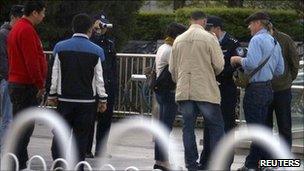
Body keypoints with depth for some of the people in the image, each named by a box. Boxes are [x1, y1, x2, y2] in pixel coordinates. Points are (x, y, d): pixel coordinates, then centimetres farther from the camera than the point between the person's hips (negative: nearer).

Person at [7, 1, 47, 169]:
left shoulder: (17, 28, 17)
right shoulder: (27, 30, -16)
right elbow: (32, 61, -20)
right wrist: (41, 85, -14)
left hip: (15, 83, 10)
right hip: (26, 86, -10)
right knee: (25, 126, -8)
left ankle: (20, 160, 21)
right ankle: (19, 164, -7)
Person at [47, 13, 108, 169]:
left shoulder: (61, 47, -1)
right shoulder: (95, 51, -4)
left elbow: (55, 75, 1)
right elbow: (99, 78, -2)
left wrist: (52, 95, 11)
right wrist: (103, 100, 7)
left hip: (65, 99, 1)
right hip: (87, 101, 0)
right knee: (81, 135, 7)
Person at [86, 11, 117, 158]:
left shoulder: (109, 43, 16)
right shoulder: (89, 41, -3)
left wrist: (115, 83, 13)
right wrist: (97, 32, -19)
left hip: (108, 86, 6)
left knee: (106, 119, 8)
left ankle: (100, 149, 16)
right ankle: (86, 150, 7)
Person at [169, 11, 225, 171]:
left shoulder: (178, 40, 8)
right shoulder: (209, 38, -5)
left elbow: (172, 68, 13)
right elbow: (219, 65, -6)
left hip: (183, 91, 4)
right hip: (206, 90, -4)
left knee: (188, 128, 8)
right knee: (215, 127, 4)